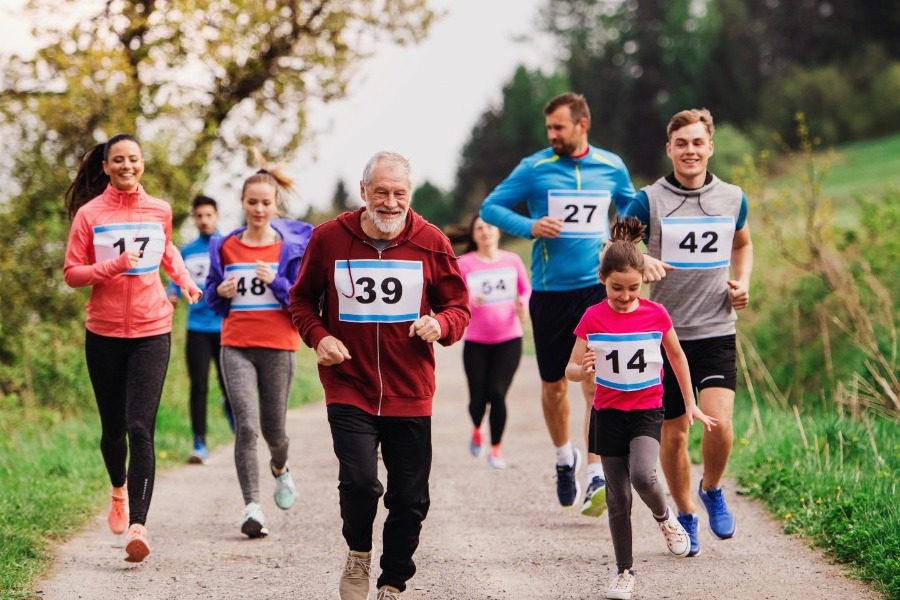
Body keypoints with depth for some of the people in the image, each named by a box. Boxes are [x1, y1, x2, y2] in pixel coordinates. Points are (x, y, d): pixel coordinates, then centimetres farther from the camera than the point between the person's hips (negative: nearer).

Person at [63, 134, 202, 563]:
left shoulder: (160, 211, 6)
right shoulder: (89, 214, -2)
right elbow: (72, 274, -4)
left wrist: (183, 279, 10)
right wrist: (114, 266, -19)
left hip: (152, 333, 0)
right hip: (104, 333, 0)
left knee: (140, 429, -13)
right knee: (113, 427, 12)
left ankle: (138, 525, -19)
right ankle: (119, 490, 43)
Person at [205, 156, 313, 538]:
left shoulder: (293, 246, 0)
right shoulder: (225, 247, 6)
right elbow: (211, 298, 15)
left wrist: (276, 282, -18)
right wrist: (221, 292, -7)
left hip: (278, 346, 0)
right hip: (236, 346, 1)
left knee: (273, 428, 10)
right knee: (246, 427, -14)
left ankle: (280, 468, 46)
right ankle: (252, 507, -12)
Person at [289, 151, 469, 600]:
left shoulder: (431, 243, -1)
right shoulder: (329, 238, -2)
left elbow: (458, 307, 8)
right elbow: (302, 299, 10)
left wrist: (440, 324, -15)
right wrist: (318, 336, -9)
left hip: (410, 393, 2)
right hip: (348, 388, -2)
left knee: (410, 499, 7)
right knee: (359, 481, -19)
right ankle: (358, 555, 12)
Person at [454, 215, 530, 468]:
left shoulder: (512, 260, 2)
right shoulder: (464, 264, -5)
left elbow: (526, 290, 13)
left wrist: (522, 304, -7)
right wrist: (468, 302, -25)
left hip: (509, 340, 0)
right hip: (476, 342, 0)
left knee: (497, 393, -11)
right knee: (478, 397, -1)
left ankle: (496, 449, 6)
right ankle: (477, 429, 35)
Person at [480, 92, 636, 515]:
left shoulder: (611, 168, 5)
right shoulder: (534, 168, -1)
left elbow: (632, 209, 23)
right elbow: (490, 207, 1)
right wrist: (529, 226, -14)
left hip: (597, 288, 0)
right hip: (549, 291, 1)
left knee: (596, 383, -13)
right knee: (553, 385, 11)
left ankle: (596, 477, -12)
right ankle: (564, 458, 35)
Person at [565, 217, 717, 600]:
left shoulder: (656, 314, -5)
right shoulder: (593, 318, -7)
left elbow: (677, 357, 10)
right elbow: (571, 370, -5)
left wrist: (690, 404, 13)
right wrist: (583, 370, -29)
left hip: (647, 411, -1)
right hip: (608, 413, 1)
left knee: (643, 476, -25)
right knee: (618, 498, 4)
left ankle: (665, 518, 7)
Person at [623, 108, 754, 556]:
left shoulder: (733, 199, 5)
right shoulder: (649, 201, -4)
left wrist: (742, 283, 7)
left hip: (717, 331, 1)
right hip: (667, 333, -1)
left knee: (719, 423, -16)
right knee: (674, 431, 7)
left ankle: (712, 489, 13)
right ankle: (685, 517, 27)